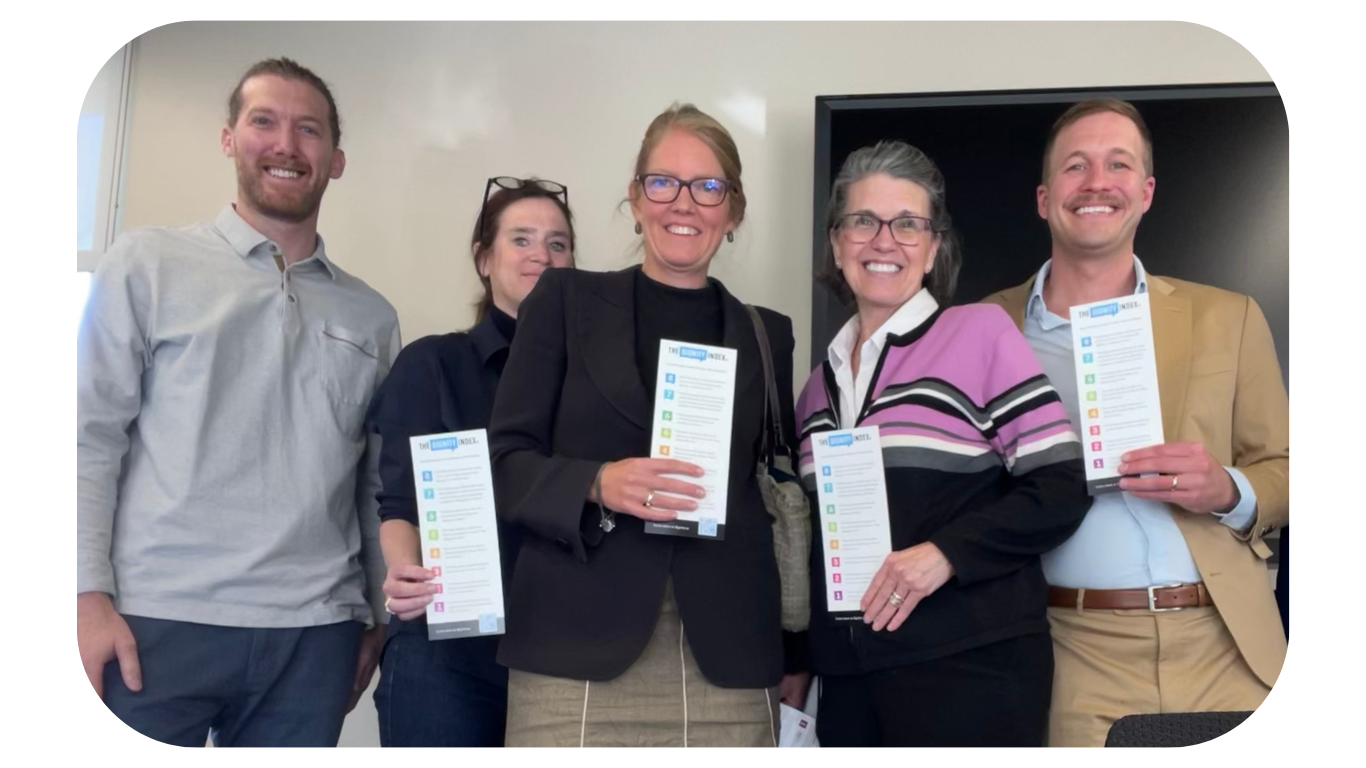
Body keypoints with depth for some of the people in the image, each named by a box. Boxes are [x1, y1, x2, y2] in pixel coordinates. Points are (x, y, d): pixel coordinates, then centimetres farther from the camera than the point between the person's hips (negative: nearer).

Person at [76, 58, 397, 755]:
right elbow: (89, 439, 0)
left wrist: (383, 617, 10)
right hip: (158, 621, -2)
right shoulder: (147, 264, 6)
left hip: (314, 636, 3)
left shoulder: (371, 317, 13)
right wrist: (89, 597, -8)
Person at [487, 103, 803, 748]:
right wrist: (597, 484, -16)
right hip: (575, 655, -2)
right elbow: (504, 463, 3)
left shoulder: (767, 335, 12)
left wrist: (793, 652, 8)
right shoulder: (567, 299, 7)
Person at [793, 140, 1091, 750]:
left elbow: (1062, 488, -8)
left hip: (969, 668, -5)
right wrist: (796, 662, 15)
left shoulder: (980, 332, -4)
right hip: (848, 676, 5)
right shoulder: (820, 380, 11)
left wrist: (945, 553, -19)